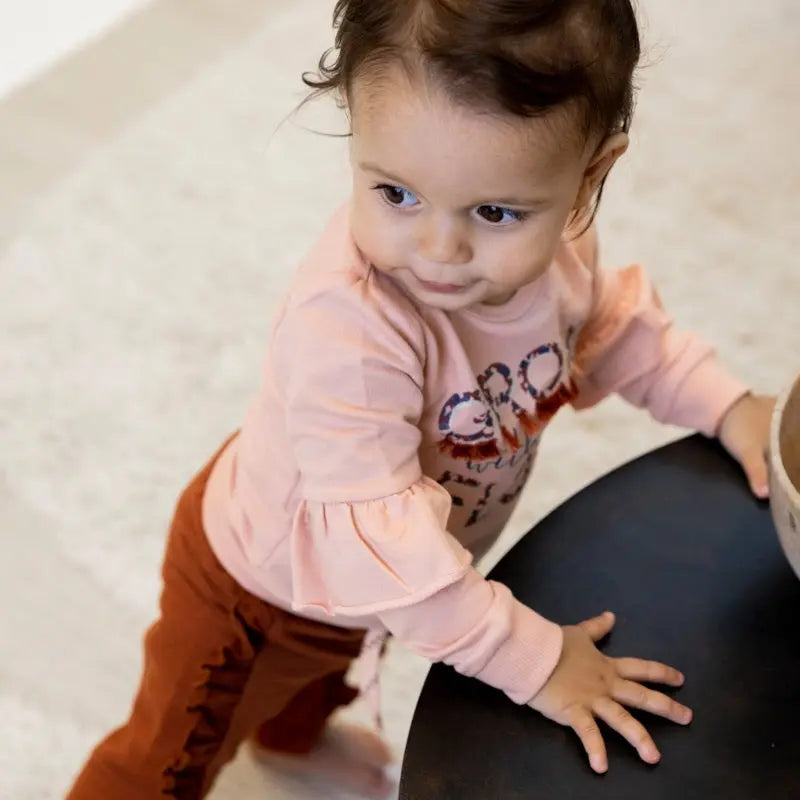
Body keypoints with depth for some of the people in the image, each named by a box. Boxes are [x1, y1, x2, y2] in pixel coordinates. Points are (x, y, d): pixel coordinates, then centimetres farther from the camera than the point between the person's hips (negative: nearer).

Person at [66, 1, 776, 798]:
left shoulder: (555, 239, -23)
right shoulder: (347, 323, -48)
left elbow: (609, 323, 0)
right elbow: (376, 537, -45)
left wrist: (722, 404, -10)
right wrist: (532, 658, -39)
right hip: (258, 589, -7)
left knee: (328, 659, 40)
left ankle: (297, 732, 73)